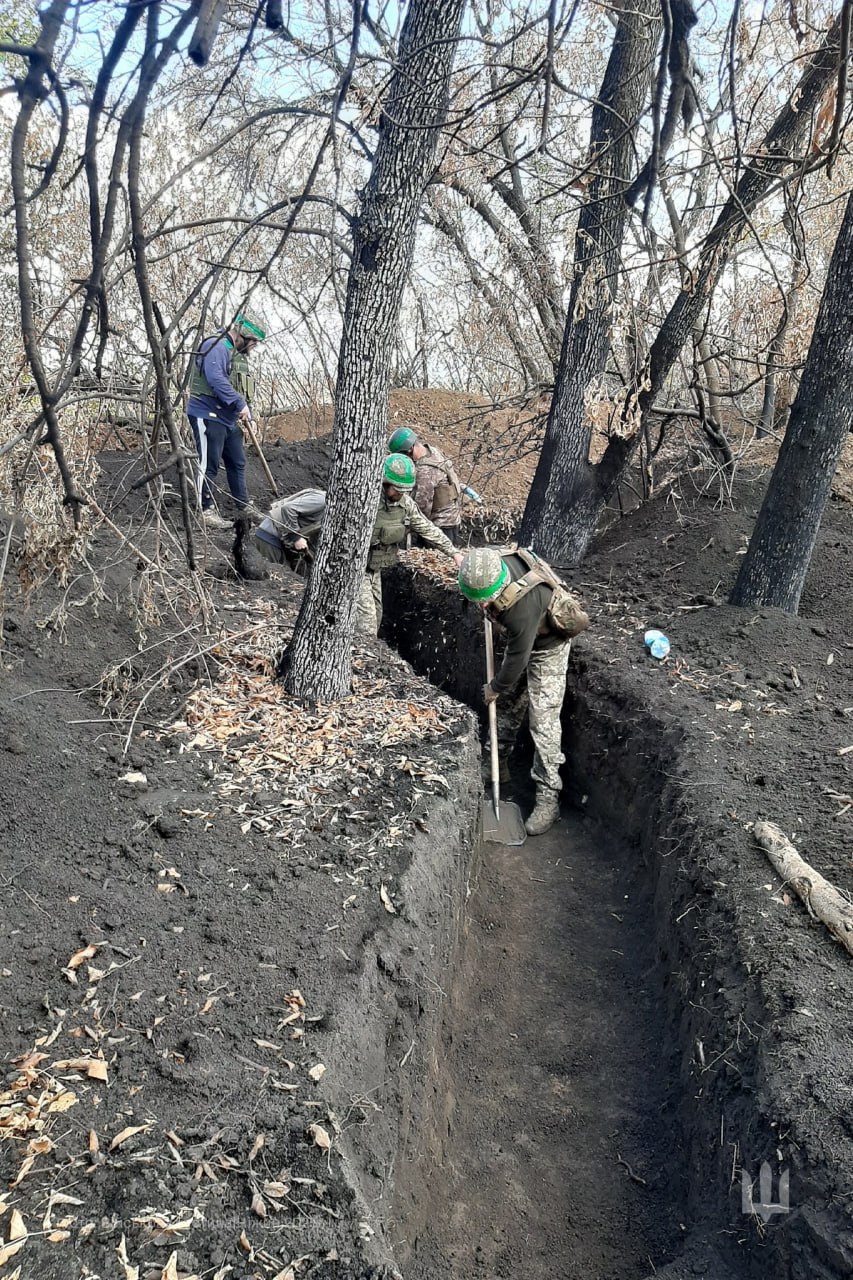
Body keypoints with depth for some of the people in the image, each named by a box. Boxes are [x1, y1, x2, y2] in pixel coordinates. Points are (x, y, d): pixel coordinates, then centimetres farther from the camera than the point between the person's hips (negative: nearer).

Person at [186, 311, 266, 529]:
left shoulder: (239, 353, 18)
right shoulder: (217, 346, -15)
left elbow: (241, 388, 22)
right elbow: (216, 379, -28)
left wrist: (246, 415, 12)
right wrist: (240, 404, -26)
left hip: (229, 418, 10)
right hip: (207, 414, -10)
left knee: (237, 462, 16)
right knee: (209, 464, -7)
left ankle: (244, 505, 27)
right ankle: (206, 511, -2)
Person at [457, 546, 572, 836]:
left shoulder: (522, 608, -44)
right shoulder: (487, 561, -24)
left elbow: (518, 657, -28)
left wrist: (496, 687, -11)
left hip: (547, 648, -8)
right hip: (521, 638, 8)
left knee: (543, 722, -10)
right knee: (507, 704, 18)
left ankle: (548, 797, -1)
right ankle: (497, 763, 36)